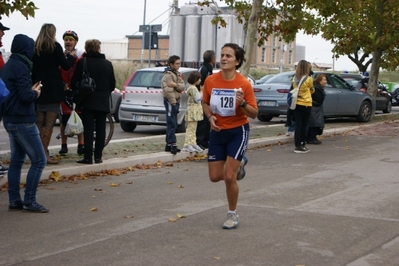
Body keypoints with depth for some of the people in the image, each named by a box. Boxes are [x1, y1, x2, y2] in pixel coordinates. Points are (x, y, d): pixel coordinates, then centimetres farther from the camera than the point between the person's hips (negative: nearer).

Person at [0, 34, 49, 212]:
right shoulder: (20, 67, -17)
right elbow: (26, 96, -23)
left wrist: (31, 90, 9)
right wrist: (35, 92, -4)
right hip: (23, 121, -10)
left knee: (16, 160, 14)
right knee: (38, 160, -4)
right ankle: (29, 201, -3)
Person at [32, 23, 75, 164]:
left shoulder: (35, 48, 8)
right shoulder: (55, 46, -7)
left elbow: (33, 69, 9)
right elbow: (65, 66, -7)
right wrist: (71, 56, 12)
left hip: (39, 89, 6)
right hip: (53, 90, -5)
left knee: (40, 123, 11)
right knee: (49, 124, -5)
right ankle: (44, 153, -9)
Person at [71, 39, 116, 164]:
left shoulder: (82, 63, -6)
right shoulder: (107, 64, 3)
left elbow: (74, 82, -4)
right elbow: (112, 84, 9)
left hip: (87, 102, -2)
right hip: (103, 102, 2)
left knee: (88, 129, -3)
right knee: (101, 129, 7)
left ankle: (88, 157, -6)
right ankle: (98, 156, 8)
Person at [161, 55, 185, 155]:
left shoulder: (177, 74, 16)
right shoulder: (168, 75, -13)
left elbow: (182, 87, 2)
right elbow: (168, 91, -21)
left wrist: (175, 84, -18)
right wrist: (173, 102, -21)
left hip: (176, 101, 10)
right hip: (170, 101, -10)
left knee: (172, 124, 12)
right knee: (172, 123, -11)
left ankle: (168, 144, 18)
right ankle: (172, 144, -12)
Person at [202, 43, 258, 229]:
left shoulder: (244, 84, -16)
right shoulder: (210, 81, -7)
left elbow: (254, 114, -11)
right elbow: (205, 103, 11)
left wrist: (242, 103, -30)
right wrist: (210, 117, -9)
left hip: (237, 132, -4)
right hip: (217, 132, 4)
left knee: (229, 177, -9)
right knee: (215, 176, 7)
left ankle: (233, 215, 13)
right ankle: (239, 164, 40)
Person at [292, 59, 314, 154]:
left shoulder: (294, 78, 0)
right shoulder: (308, 79, -11)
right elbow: (312, 90, 5)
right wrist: (311, 90, 27)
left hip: (296, 104, 4)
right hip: (306, 104, -4)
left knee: (298, 125, 7)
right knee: (304, 125, 4)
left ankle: (297, 145, 6)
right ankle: (302, 145, 7)